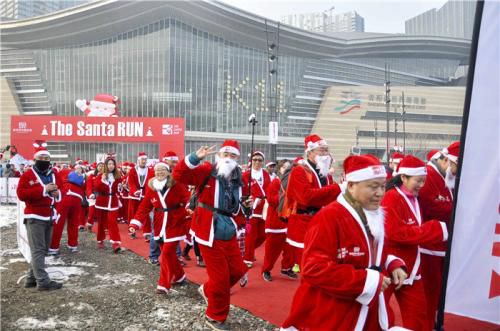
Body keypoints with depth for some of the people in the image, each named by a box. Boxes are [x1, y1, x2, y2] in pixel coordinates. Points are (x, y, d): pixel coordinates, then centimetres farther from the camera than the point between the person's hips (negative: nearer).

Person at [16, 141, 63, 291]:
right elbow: (21, 194, -17)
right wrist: (43, 190, -21)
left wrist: (57, 193, -2)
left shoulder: (54, 175, 13)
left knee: (43, 249, 13)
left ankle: (31, 278, 24)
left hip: (49, 217, 7)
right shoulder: (27, 175, -7)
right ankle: (43, 281, -6)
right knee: (38, 250, -7)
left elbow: (60, 192, 23)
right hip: (34, 217, -7)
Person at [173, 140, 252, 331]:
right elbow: (179, 175, -23)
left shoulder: (238, 181, 7)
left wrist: (246, 206, -5)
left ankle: (208, 290, 39)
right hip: (210, 233, -6)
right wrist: (196, 158, -34)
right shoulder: (207, 172, -10)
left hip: (229, 233, 6)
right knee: (220, 276, -1)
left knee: (238, 270, 13)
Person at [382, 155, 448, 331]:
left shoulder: (414, 200, 9)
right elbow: (395, 232, -28)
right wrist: (435, 230, -23)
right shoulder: (391, 198, -19)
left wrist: (439, 230, 1)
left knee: (418, 313, 15)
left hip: (410, 268, 8)